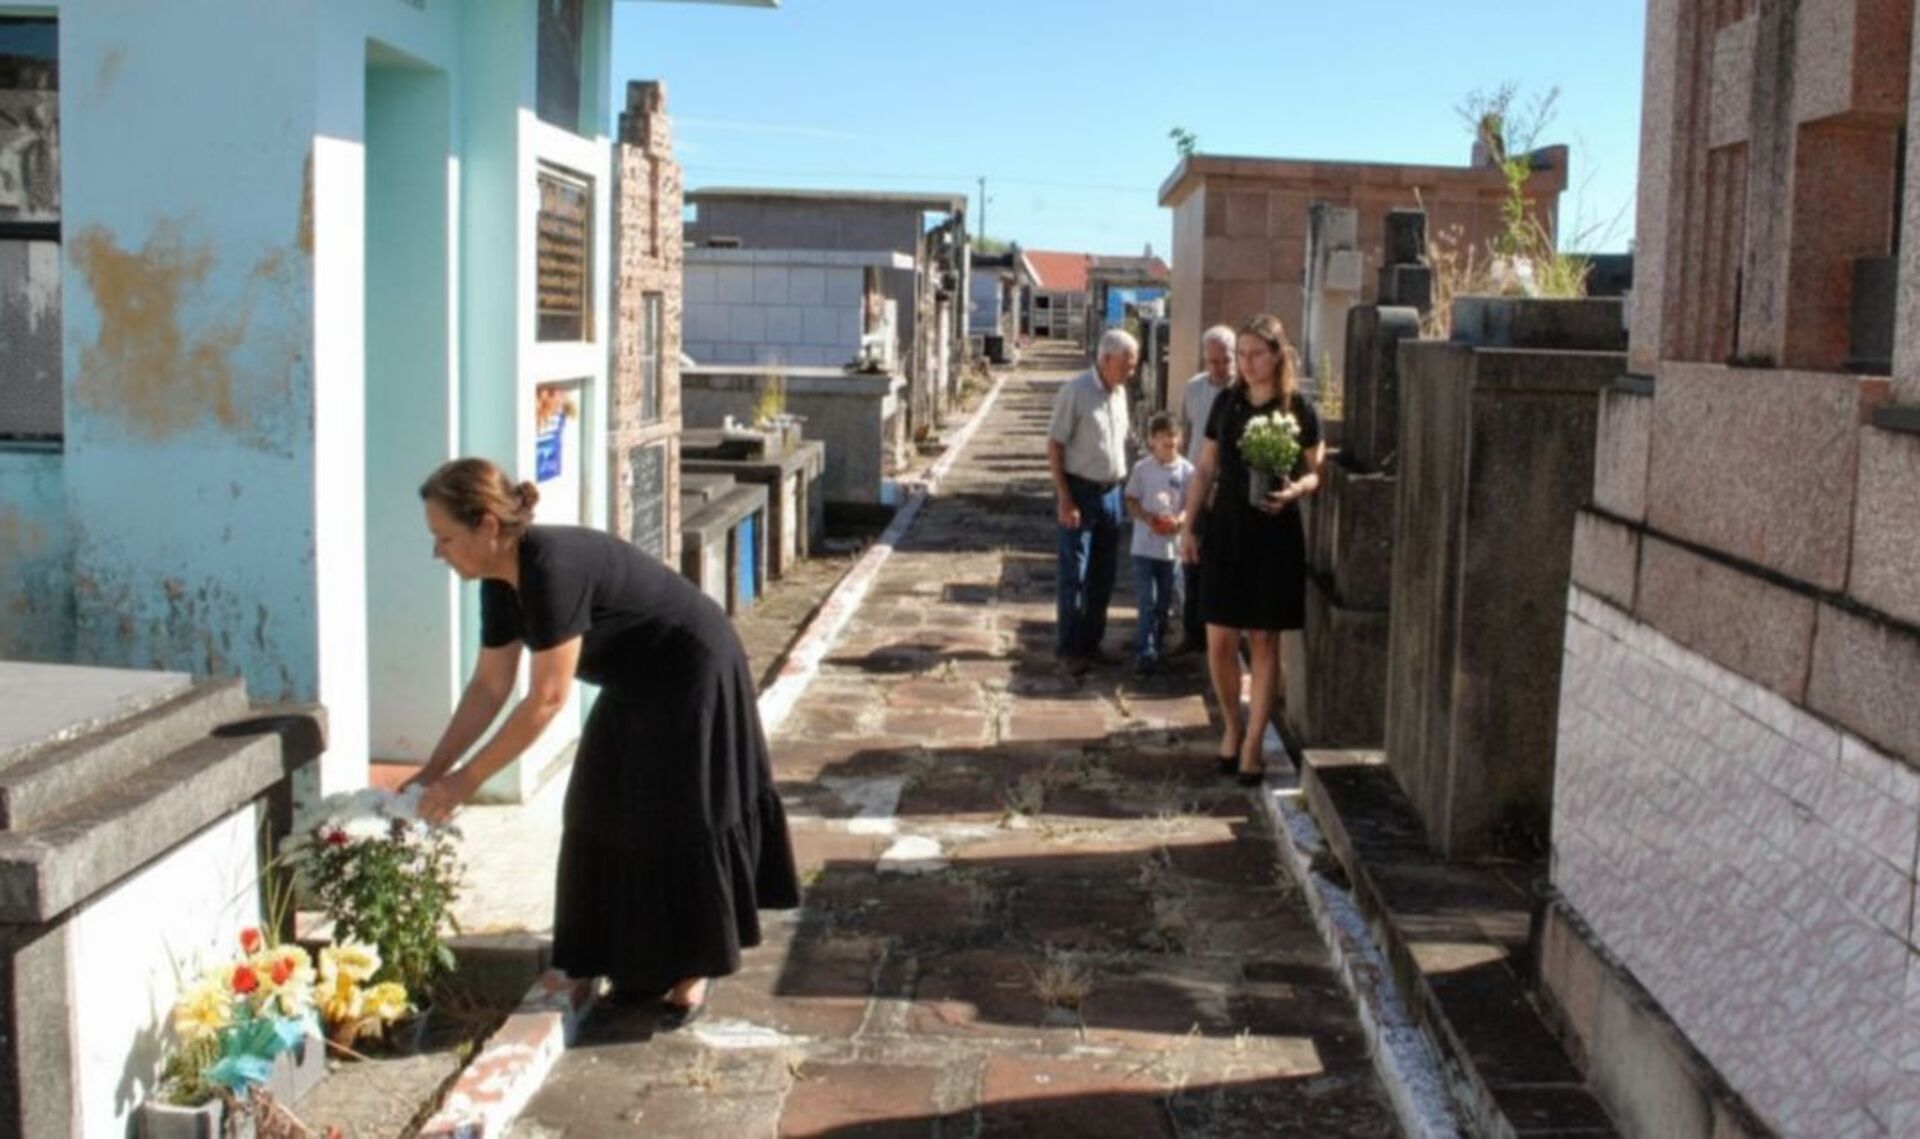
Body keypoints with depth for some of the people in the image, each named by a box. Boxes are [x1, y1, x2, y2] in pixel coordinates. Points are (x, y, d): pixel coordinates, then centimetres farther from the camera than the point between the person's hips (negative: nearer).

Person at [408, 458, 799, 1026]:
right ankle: (646, 961, 19)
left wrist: (465, 780, -28)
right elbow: (489, 685, 2)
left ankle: (693, 971, 11)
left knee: (678, 822, -4)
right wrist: (433, 769, -2)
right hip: (637, 689, 9)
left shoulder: (554, 568, -33)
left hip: (693, 679, -9)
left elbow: (547, 700, -33)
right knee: (612, 816, 8)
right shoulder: (501, 579, -5)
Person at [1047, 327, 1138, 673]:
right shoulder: (1075, 391, -14)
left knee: (1103, 576, 12)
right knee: (1074, 576, -1)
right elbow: (1054, 445, -14)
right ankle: (1068, 648, 9)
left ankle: (1091, 642, 24)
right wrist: (1064, 499, -17)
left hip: (1111, 491, 7)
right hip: (1080, 491, -7)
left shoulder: (1120, 392, 8)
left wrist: (1120, 485, 11)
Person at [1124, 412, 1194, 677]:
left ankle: (1155, 645, 29)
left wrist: (1180, 520, -19)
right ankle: (1144, 653, -8)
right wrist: (1147, 517, -17)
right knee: (1146, 601, -7)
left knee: (1164, 602, 13)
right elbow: (1131, 502, 2)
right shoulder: (1142, 469, -2)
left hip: (1172, 546, 2)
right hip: (1145, 545, -2)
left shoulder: (1186, 470, -2)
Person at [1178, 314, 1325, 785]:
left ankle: (1253, 743, 11)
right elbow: (1205, 469, 11)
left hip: (1275, 534, -3)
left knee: (1264, 640, 3)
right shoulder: (1226, 402, 6)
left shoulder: (1299, 409, -4)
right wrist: (1188, 525, 5)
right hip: (1226, 529, 3)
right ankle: (1232, 725, 24)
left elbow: (1316, 472, 2)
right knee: (1219, 640, 2)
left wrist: (1293, 490, -19)